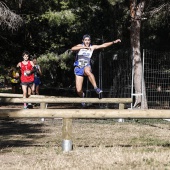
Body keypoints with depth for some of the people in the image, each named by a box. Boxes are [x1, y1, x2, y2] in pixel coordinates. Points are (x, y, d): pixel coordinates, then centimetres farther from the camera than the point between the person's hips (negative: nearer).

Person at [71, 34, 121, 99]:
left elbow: (103, 45, 1)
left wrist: (114, 42, -6)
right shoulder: (80, 46, -4)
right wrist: (84, 47, -33)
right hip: (78, 69, 0)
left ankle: (96, 88, -43)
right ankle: (82, 96, 29)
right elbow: (72, 49, -25)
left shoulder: (92, 47, 3)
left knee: (87, 71, -42)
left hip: (86, 67, 0)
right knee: (78, 90, -8)